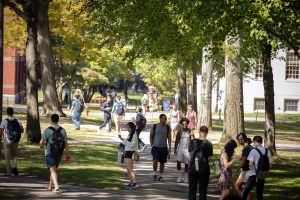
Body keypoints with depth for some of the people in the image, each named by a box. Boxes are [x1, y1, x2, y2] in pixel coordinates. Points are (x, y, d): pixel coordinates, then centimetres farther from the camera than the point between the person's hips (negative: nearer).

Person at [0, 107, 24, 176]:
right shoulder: (18, 121, -3)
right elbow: (22, 131, 2)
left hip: (7, 140, -2)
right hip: (15, 141, 2)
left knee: (7, 157, 9)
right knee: (14, 155, 19)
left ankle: (8, 172, 9)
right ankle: (14, 167, -5)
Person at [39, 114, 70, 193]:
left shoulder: (47, 130, -12)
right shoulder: (62, 130, 1)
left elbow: (42, 142, -8)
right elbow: (66, 143, 0)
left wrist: (41, 146, 15)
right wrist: (68, 153, 5)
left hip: (50, 153, -5)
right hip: (59, 153, 5)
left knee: (53, 170, -10)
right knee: (54, 169, 20)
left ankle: (56, 186, -25)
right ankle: (50, 186, 30)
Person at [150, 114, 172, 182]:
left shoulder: (167, 127, 3)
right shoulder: (155, 126, -2)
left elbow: (169, 138, 6)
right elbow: (151, 136, 7)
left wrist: (169, 147, 1)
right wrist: (151, 145, 3)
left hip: (164, 147, 2)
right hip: (156, 147, -2)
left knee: (162, 162, 6)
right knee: (155, 160, -18)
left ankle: (160, 176, 18)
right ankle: (155, 173, 2)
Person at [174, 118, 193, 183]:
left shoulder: (190, 131, -1)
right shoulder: (180, 131, -1)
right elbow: (176, 141, 4)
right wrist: (175, 149, 0)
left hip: (187, 149, 0)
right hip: (180, 148, 0)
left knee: (186, 163, 5)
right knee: (178, 162, -13)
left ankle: (186, 178, 15)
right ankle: (179, 177, -7)